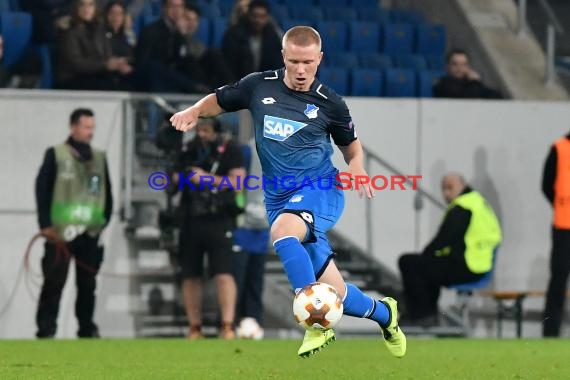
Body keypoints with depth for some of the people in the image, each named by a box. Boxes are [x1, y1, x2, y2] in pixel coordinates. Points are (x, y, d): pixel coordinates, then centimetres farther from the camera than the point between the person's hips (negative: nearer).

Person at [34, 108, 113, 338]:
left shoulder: (99, 158, 13)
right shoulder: (55, 155, 0)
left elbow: (107, 192, 16)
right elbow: (42, 190, -3)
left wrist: (105, 221, 6)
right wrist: (45, 224, -9)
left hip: (91, 232, 4)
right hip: (60, 232, -4)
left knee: (88, 283, 7)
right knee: (54, 282, -6)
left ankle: (87, 328, 14)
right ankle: (45, 330, -3)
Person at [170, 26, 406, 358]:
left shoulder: (329, 103, -2)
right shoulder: (259, 86, 1)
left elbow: (351, 145, 14)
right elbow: (217, 101, 15)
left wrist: (357, 170, -7)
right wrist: (193, 112, -6)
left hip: (320, 189, -3)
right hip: (279, 198, 3)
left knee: (282, 230, -38)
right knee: (335, 295, 0)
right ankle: (384, 314, 32)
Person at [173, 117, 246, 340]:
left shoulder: (230, 150, -1)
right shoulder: (189, 151, 14)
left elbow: (237, 182, -9)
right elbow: (176, 181, 23)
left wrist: (207, 178, -14)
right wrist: (180, 178, -1)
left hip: (219, 221, -5)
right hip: (191, 220, 5)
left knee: (223, 273, -15)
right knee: (190, 277, 7)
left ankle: (227, 327, -19)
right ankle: (195, 329, 15)